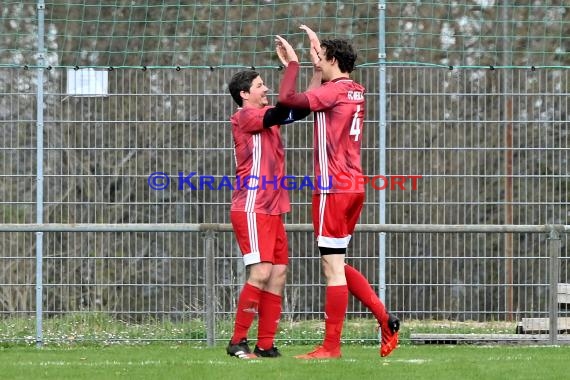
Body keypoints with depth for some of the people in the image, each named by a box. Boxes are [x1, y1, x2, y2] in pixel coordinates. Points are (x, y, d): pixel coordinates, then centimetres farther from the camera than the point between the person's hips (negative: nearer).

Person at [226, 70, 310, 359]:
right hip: (252, 210, -9)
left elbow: (302, 108, 14)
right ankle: (237, 342, -9)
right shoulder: (245, 117, -8)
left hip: (272, 210, 9)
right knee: (261, 272, -16)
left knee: (279, 274, 3)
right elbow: (281, 111, -21)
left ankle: (266, 344, 4)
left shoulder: (266, 117, 17)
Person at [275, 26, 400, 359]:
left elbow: (288, 98, -23)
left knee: (333, 268, -5)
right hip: (354, 186, 9)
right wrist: (316, 58, 32)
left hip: (334, 190, -9)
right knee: (337, 265, 17)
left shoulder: (334, 91, -12)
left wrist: (293, 62, -9)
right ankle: (385, 319, 9)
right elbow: (314, 98, 32)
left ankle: (331, 346, -2)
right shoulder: (355, 92, 13)